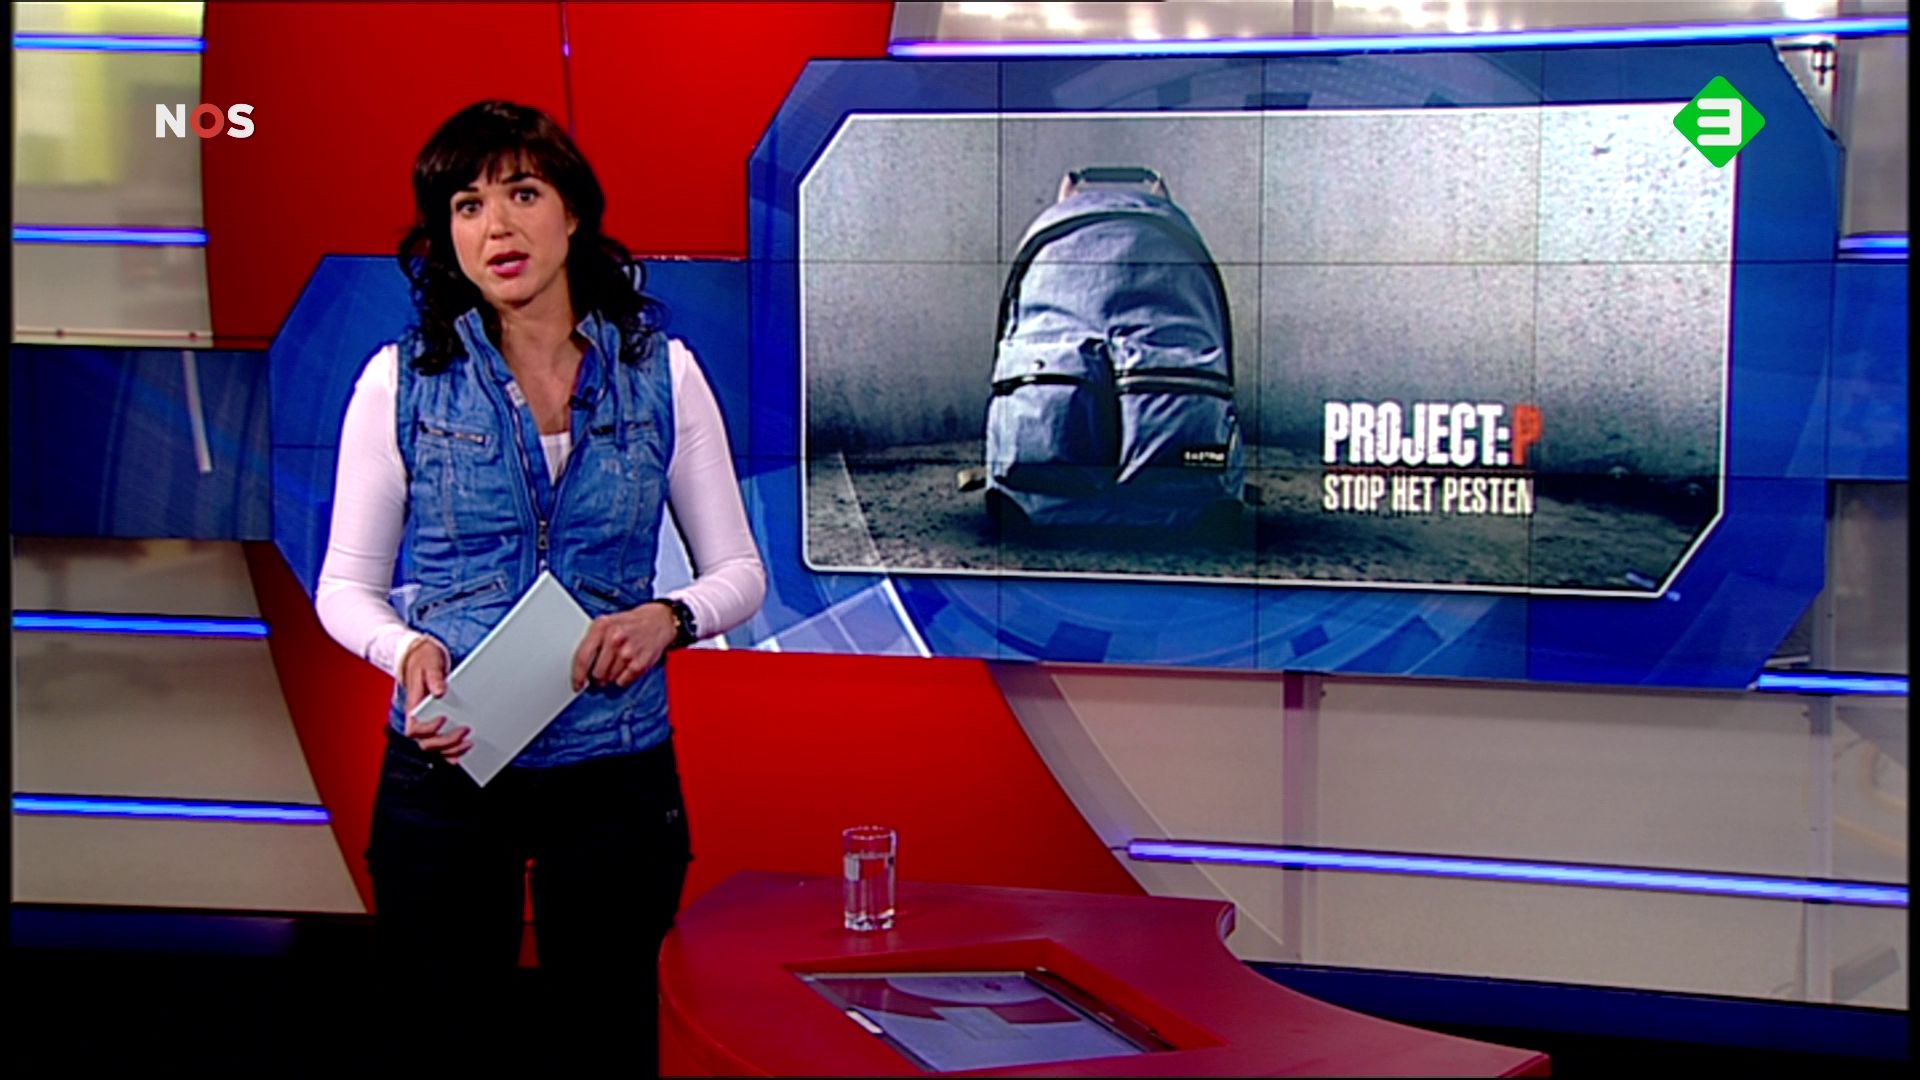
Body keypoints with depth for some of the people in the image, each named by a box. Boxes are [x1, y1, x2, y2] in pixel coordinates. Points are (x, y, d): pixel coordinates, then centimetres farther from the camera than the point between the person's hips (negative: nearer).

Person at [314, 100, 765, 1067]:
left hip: (615, 771, 1)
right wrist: (407, 650, -18)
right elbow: (345, 587, 3)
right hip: (444, 769, 0)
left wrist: (670, 618, -16)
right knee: (443, 1036, 9)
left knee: (608, 1042, 10)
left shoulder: (660, 372, 0)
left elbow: (739, 571, 5)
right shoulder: (402, 378, -2)